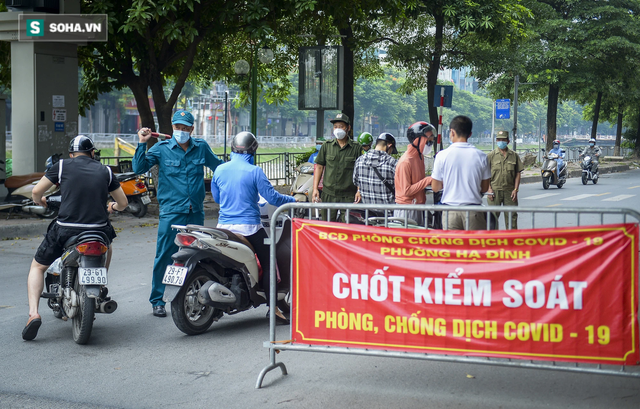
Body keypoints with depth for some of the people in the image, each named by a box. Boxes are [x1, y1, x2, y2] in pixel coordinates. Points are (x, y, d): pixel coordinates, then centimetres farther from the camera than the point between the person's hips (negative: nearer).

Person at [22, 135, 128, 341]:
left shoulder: (62, 166, 6)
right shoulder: (105, 171, 12)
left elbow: (36, 191, 5)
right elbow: (123, 202, 17)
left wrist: (40, 201, 29)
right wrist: (113, 207, 41)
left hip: (65, 230, -2)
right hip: (99, 230, 2)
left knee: (37, 266, 18)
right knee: (106, 250, 39)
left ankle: (33, 312, -1)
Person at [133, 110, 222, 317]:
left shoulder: (201, 148, 9)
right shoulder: (161, 149, 1)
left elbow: (218, 166, 24)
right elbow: (139, 168, -5)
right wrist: (142, 143, -12)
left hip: (196, 213, 3)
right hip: (171, 213, -3)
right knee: (164, 257, -5)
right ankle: (157, 301, 5)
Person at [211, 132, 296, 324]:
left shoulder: (219, 170, 4)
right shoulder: (254, 171, -11)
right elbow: (272, 197, -11)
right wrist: (294, 200, 6)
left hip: (224, 226, 5)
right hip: (249, 227, -5)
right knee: (268, 262, 5)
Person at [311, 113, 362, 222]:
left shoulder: (356, 148, 2)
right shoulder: (326, 146, 9)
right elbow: (319, 167, 10)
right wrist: (315, 188, 3)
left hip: (349, 196, -2)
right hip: (329, 194, 2)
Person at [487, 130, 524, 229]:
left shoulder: (514, 155, 9)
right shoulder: (491, 155, 4)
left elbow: (518, 174, 9)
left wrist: (515, 189, -1)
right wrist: (489, 189, -7)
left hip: (510, 191, 2)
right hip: (495, 190, -1)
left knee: (512, 216, 2)